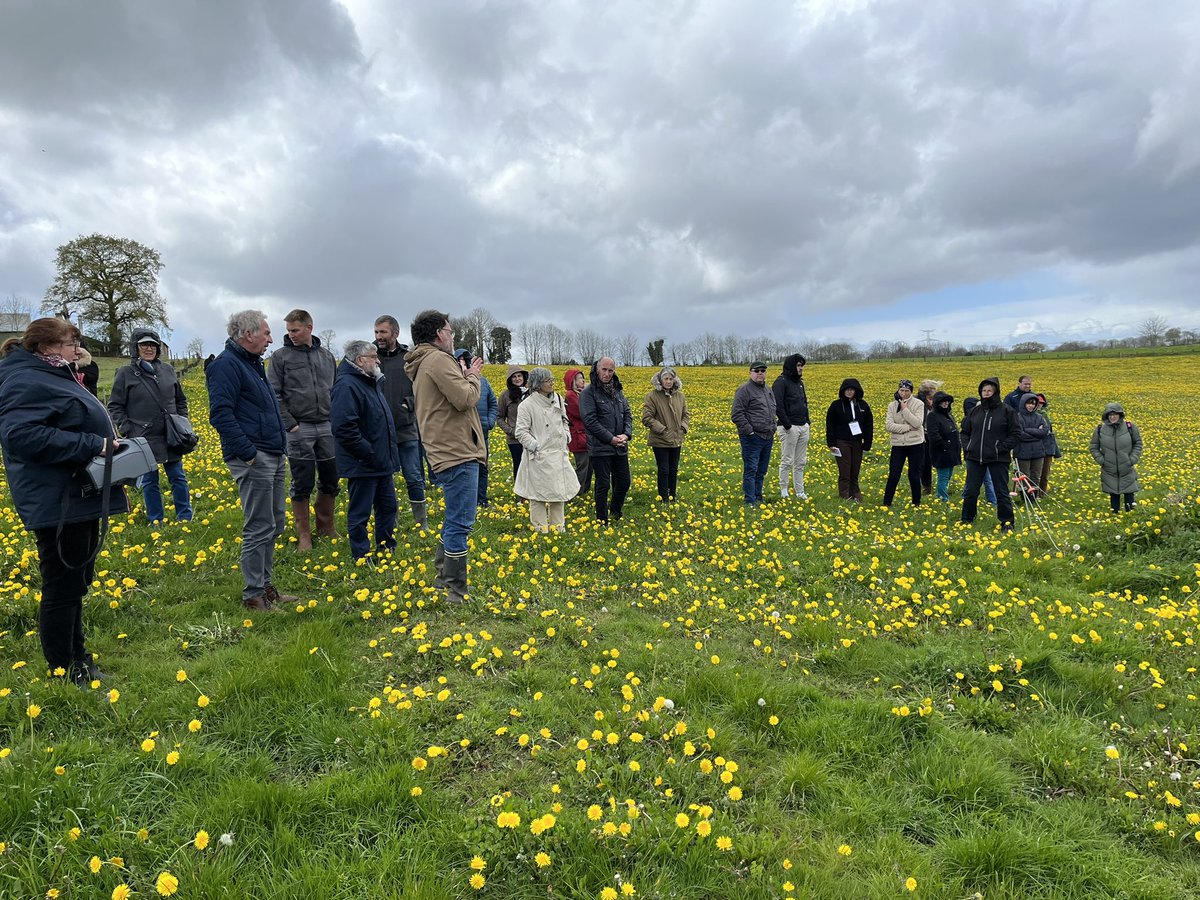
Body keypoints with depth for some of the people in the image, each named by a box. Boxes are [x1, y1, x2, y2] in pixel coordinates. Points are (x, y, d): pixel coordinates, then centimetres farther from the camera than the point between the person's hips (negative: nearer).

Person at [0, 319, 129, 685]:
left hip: (79, 499, 11)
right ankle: (64, 672, 13)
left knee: (78, 582, 19)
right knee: (62, 588, 0)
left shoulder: (53, 377, 17)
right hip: (58, 504, -11)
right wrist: (92, 445, -26)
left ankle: (77, 658, 33)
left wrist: (105, 442, 7)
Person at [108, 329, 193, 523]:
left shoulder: (167, 370, 8)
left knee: (178, 477, 8)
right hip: (144, 439, -3)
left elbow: (181, 400, 17)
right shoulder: (126, 373, -2)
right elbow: (115, 406, 0)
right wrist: (127, 431, -9)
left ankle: (185, 517, 19)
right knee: (149, 482, 7)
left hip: (171, 436, 3)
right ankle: (156, 521, 17)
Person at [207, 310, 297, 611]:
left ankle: (265, 585, 27)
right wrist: (249, 453, -21)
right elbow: (220, 414, -20)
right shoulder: (226, 365, -11)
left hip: (274, 457, 10)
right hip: (254, 460, -10)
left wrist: (281, 447, 18)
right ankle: (253, 595, 7)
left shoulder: (252, 363, 19)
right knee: (259, 528, -4)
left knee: (275, 524, 15)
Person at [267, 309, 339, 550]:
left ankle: (326, 527, 25)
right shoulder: (281, 356, 0)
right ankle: (304, 534, 13)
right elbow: (274, 395, -4)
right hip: (299, 429, -4)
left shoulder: (327, 356, 11)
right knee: (302, 485, 2)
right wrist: (290, 424, -12)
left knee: (330, 482, 9)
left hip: (327, 427, 4)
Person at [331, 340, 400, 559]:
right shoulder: (346, 386, -18)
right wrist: (369, 453, -23)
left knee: (388, 507, 18)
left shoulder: (371, 382, 14)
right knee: (360, 513, 4)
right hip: (362, 465, -10)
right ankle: (362, 557, 15)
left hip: (382, 462, 10)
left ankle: (387, 550, 31)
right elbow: (344, 428, -27)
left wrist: (389, 453, 18)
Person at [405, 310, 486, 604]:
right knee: (460, 523, -6)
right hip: (457, 452, -11)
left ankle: (442, 578, 31)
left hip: (448, 451, 11)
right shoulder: (439, 359, -12)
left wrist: (468, 375, 11)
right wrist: (473, 377, -2)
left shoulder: (422, 364, 20)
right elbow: (465, 399, -20)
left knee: (455, 519, 21)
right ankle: (456, 592, 0)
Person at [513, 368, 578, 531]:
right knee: (538, 494, 1)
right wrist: (535, 446, -16)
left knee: (559, 492, 13)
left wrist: (566, 436, 9)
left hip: (559, 455, 6)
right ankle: (540, 528, 12)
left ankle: (558, 527, 26)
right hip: (539, 457, -6)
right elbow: (521, 432, -11)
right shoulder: (527, 405, -11)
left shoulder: (558, 400, 7)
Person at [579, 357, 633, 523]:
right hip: (600, 448, -6)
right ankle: (602, 521, 15)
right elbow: (590, 420, -17)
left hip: (620, 447, 6)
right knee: (603, 485, 2)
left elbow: (627, 413, 12)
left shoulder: (618, 391, 12)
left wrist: (627, 434, -7)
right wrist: (610, 438, -18)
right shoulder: (588, 393, -9)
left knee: (624, 482, 14)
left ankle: (616, 511, 38)